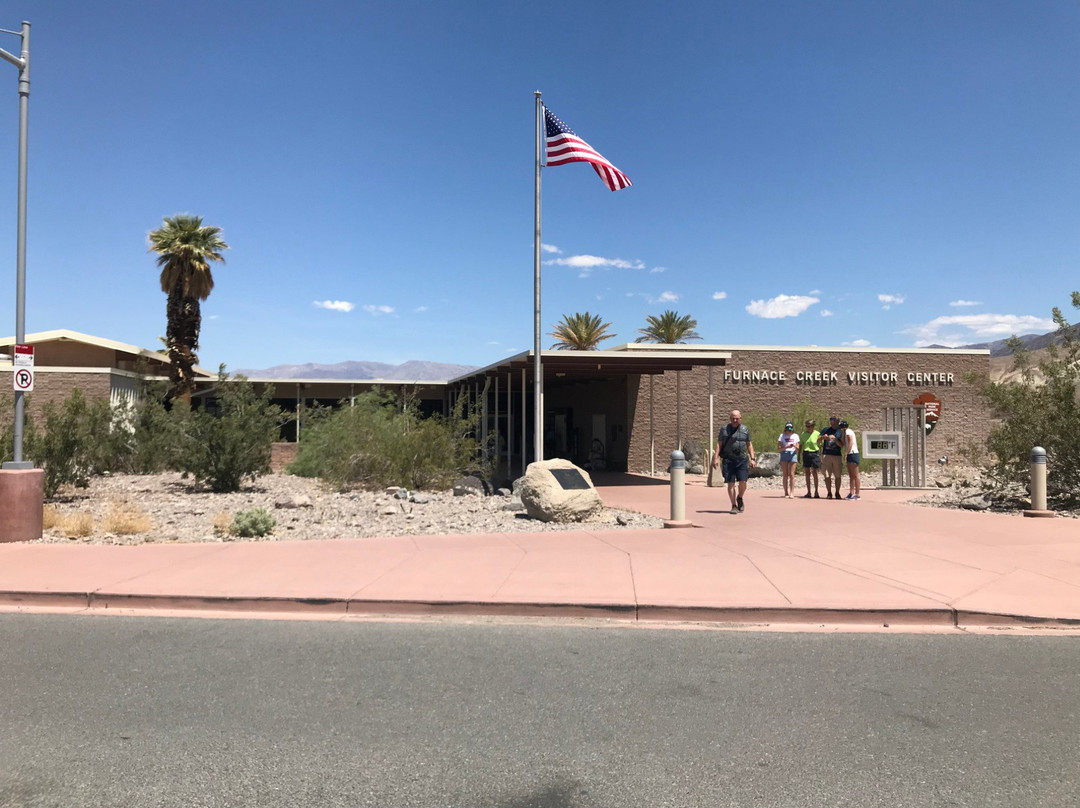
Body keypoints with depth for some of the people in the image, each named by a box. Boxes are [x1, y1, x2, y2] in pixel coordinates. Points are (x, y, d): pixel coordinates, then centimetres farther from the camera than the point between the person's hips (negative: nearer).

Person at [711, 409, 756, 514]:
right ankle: (734, 506, 8)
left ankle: (740, 498, 24)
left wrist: (752, 458, 7)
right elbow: (719, 444, 5)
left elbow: (749, 445, 16)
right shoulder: (724, 429, 5)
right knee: (731, 483, -2)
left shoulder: (745, 429, 11)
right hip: (728, 460, -1)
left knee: (743, 482, -6)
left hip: (742, 459, 1)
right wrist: (716, 458, -5)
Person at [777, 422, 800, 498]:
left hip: (793, 454, 1)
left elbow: (798, 449, 8)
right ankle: (786, 493, 4)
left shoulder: (795, 436, 9)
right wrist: (786, 447, -18)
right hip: (784, 454, -1)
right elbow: (778, 449, -2)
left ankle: (792, 493, -6)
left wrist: (795, 446, -14)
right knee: (785, 475, 0)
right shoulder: (782, 436, 3)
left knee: (791, 474, -6)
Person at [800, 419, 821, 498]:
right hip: (806, 453, 3)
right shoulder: (803, 434, 8)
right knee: (807, 473, 4)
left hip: (815, 454, -3)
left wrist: (821, 457, 0)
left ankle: (816, 492, 6)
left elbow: (820, 446, 2)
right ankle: (808, 492, 10)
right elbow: (800, 445, 13)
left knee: (814, 473, -3)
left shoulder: (817, 434, 0)